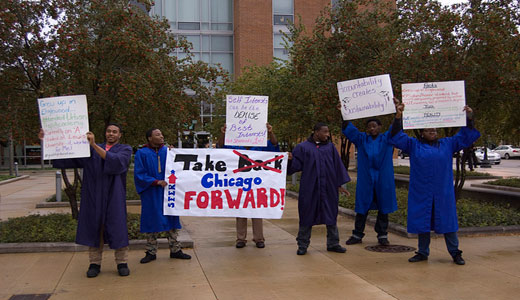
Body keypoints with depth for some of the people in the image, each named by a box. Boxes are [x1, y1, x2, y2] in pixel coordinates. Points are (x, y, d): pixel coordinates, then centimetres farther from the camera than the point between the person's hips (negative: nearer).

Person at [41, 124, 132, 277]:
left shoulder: (125, 149, 3)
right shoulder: (91, 149, 14)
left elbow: (116, 161, -19)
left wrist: (94, 145, -25)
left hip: (114, 197, -3)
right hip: (94, 196, 3)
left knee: (118, 229, -2)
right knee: (94, 228, 4)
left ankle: (122, 263, 8)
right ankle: (95, 263, 12)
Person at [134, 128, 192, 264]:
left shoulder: (168, 151, 7)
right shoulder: (142, 154, -2)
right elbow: (139, 174, -6)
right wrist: (156, 182, -17)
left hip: (168, 191, 3)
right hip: (151, 195, -3)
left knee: (171, 221, 7)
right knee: (152, 222, 4)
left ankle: (175, 250, 15)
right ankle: (151, 252, 14)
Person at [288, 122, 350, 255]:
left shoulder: (330, 147, 9)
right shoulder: (303, 147, 2)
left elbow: (337, 165, 10)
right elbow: (296, 165, -3)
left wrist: (340, 184, 6)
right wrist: (291, 159, -25)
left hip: (328, 188, 3)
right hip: (309, 188, -3)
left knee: (331, 215, 8)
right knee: (307, 215, 3)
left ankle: (333, 243, 20)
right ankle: (303, 245, 14)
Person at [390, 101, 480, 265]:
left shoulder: (447, 144, 12)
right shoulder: (414, 145, 8)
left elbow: (465, 136, 13)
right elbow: (397, 136, 1)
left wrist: (469, 118, -1)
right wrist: (398, 117, -13)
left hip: (443, 192, 1)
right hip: (421, 192, 0)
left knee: (447, 221, 3)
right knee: (422, 222, 6)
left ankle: (455, 253, 14)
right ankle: (423, 252, 17)